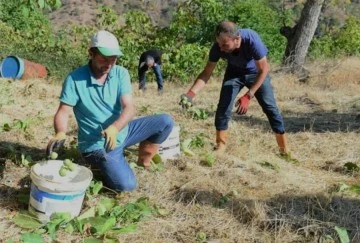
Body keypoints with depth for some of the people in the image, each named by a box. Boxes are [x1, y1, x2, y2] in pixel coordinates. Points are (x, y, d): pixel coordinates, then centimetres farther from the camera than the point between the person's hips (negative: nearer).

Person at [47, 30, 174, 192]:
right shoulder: (75, 80, -16)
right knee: (126, 185, -21)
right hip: (98, 144, -5)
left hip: (121, 131, 5)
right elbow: (63, 112, -15)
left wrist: (114, 128, -36)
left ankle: (144, 160, 15)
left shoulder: (121, 73, -6)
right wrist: (60, 133, -38)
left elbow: (129, 108, -16)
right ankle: (101, 162, 10)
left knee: (165, 122, -6)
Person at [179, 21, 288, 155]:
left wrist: (248, 96, -34)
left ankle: (284, 149, 7)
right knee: (223, 106, -12)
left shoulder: (252, 40, -40)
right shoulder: (218, 47, -31)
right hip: (234, 72, 2)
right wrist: (191, 94, -35)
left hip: (256, 72, -2)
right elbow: (206, 73, -21)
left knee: (270, 107, -5)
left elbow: (263, 70, -29)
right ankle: (220, 146, 1)